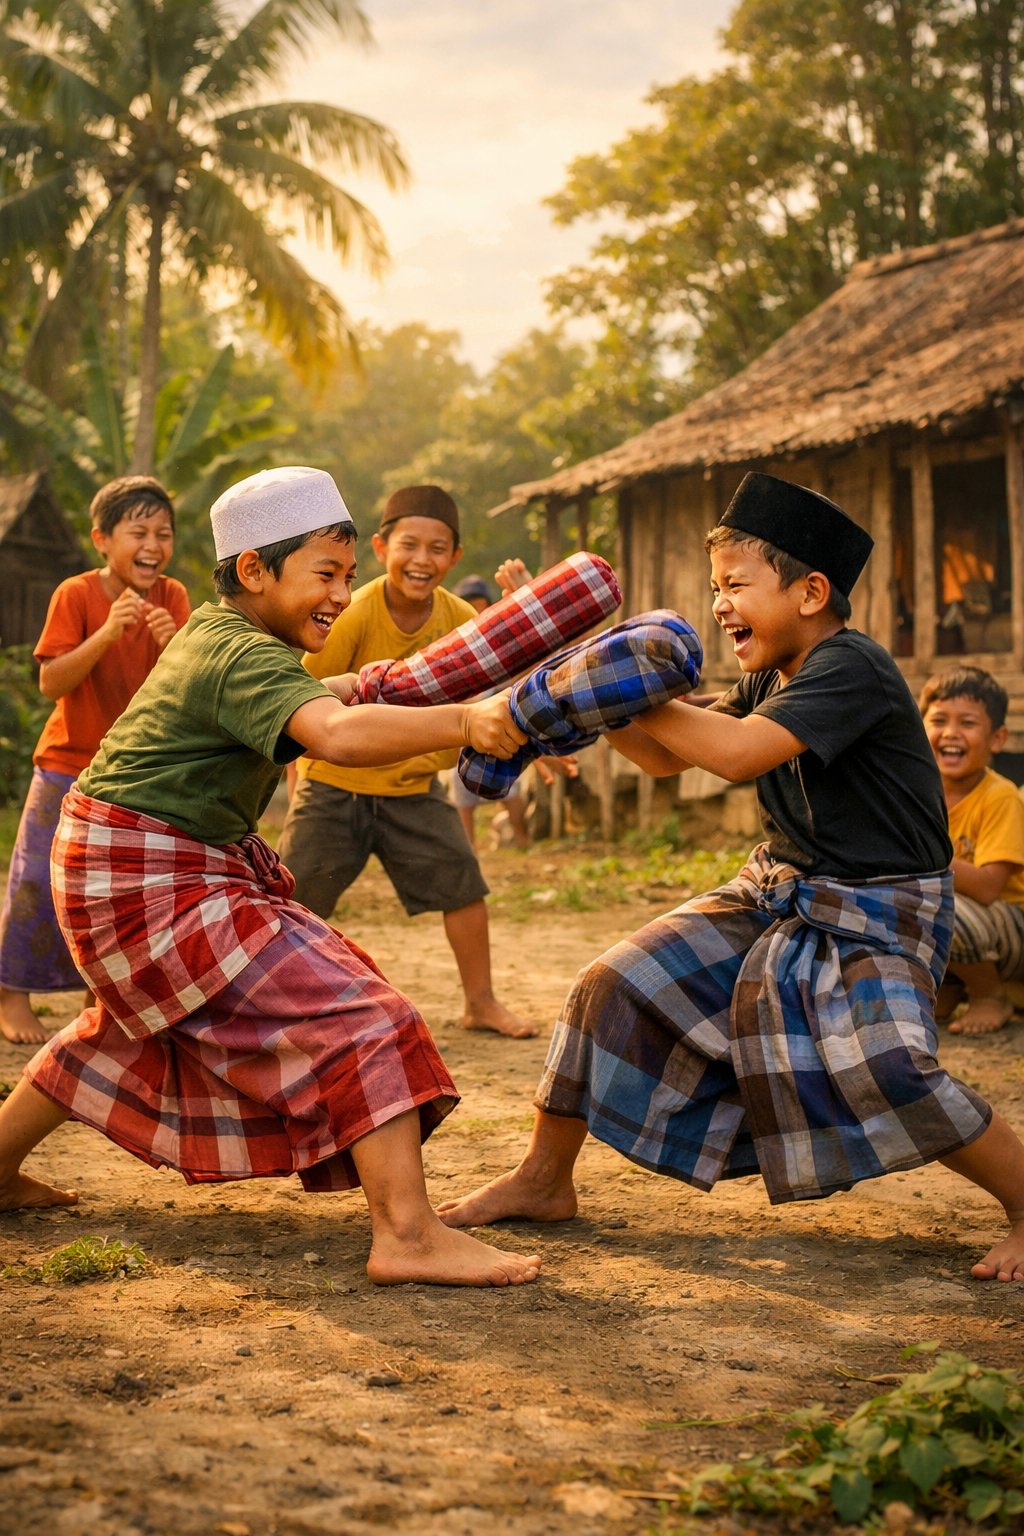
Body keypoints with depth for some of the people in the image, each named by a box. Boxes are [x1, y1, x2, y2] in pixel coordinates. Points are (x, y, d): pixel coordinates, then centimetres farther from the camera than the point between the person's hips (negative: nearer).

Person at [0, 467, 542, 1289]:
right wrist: (464, 722, -47)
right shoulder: (241, 659, -22)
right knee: (352, 1014, -17)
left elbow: (307, 698, 31)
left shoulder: (218, 630, 10)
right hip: (148, 881, -11)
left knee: (129, 1030, 32)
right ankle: (408, 1237, -23)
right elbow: (338, 735, -42)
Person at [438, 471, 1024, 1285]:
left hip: (879, 914, -8)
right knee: (615, 985, -1)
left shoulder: (851, 666, -21)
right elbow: (667, 754, 10)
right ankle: (545, 1179, 15)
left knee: (881, 1066, -32)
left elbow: (738, 753, -32)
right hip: (779, 895, 8)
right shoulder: (770, 680, 7)